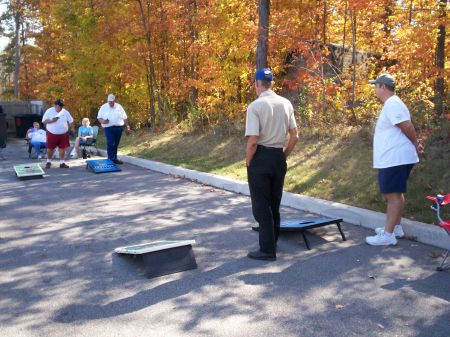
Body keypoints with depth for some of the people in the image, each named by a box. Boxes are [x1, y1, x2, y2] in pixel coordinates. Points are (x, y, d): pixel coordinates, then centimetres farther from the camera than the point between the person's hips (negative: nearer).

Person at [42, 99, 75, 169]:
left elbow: (71, 121, 9)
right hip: (52, 134, -2)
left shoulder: (65, 112, 3)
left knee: (62, 148, 3)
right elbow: (44, 121, -8)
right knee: (50, 148, 2)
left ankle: (62, 162, 11)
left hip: (63, 134, 2)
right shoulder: (49, 111, -4)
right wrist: (52, 120, -23)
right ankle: (48, 161, 22)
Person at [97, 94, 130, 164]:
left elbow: (125, 117, 11)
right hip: (108, 128, -3)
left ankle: (114, 158, 17)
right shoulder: (104, 107, 5)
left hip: (118, 128, 3)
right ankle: (111, 159, -13)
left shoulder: (119, 107, 9)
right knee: (110, 143, -14)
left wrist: (127, 126, 7)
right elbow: (99, 117, 4)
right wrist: (103, 121, -17)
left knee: (115, 144, 9)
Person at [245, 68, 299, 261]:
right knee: (274, 203, 18)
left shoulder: (255, 106, -13)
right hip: (279, 156, 6)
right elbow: (294, 137, 6)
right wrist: (284, 156, 16)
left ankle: (267, 250, 10)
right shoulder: (286, 104, 4)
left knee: (261, 205, 5)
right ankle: (272, 243, 30)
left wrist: (248, 162, -5)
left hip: (260, 157, -6)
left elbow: (253, 141, -19)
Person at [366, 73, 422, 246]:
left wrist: (415, 145, -7)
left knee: (392, 194, -9)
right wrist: (415, 145, 13)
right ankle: (395, 227, 27)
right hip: (392, 159, 11)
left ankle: (388, 235, -7)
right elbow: (406, 127, 20)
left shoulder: (392, 104, -16)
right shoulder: (390, 104, 18)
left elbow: (407, 126, -20)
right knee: (395, 194, 17)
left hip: (395, 159, -11)